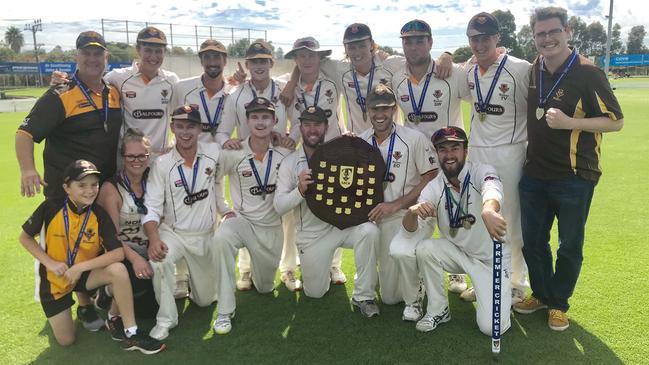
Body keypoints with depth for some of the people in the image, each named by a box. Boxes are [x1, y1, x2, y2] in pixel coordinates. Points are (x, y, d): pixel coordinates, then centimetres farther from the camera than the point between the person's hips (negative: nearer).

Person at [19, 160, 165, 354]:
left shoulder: (99, 215, -17)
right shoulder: (51, 207, -19)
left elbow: (118, 253, -25)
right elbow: (25, 238, -6)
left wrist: (80, 267, -31)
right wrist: (50, 263, -18)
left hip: (85, 273, 1)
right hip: (55, 278, 0)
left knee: (118, 270, -32)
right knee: (66, 341, 1)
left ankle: (130, 334, -22)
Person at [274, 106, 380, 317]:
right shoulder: (290, 163, -2)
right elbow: (279, 206, -7)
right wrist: (300, 190, -27)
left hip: (343, 223, 0)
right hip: (311, 233, 0)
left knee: (369, 231, -33)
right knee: (315, 292, 5)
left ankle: (363, 296, -17)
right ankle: (315, 267, 42)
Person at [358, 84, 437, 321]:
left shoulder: (414, 138, -7)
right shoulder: (361, 142, 5)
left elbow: (432, 178, -11)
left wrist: (396, 204, -18)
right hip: (383, 218, 4)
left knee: (400, 251, -36)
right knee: (389, 296, 6)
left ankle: (412, 301, -6)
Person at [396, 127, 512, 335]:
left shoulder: (481, 172, -18)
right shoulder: (434, 188, -8)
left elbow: (492, 189, -44)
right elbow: (411, 232, -16)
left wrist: (488, 211, -68)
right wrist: (412, 212, -40)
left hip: (492, 258, -3)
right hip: (457, 252, 3)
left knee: (491, 326, -15)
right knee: (424, 248, -26)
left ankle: (502, 294, 20)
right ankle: (438, 310, -4)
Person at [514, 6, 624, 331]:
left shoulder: (588, 73, -13)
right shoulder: (533, 71, 4)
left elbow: (616, 121, -11)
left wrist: (570, 123, -23)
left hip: (574, 178, -5)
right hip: (534, 174, 5)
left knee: (569, 246, 10)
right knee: (532, 241, 16)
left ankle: (559, 304, 30)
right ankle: (541, 294, 37)